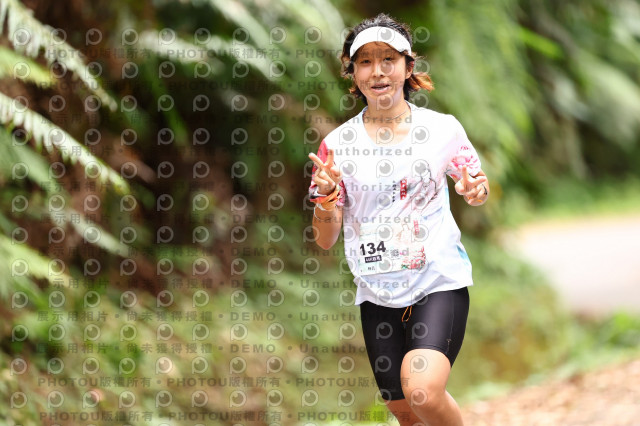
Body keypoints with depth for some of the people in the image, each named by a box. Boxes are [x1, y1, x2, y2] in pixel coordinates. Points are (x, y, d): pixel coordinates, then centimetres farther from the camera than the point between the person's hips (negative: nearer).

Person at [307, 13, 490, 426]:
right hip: (378, 294, 3)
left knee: (422, 392, -24)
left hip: (440, 282, -2)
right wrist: (326, 197, -19)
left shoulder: (443, 128, -2)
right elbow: (326, 240, 2)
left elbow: (474, 191, 15)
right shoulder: (337, 144, 0)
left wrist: (477, 190, -9)